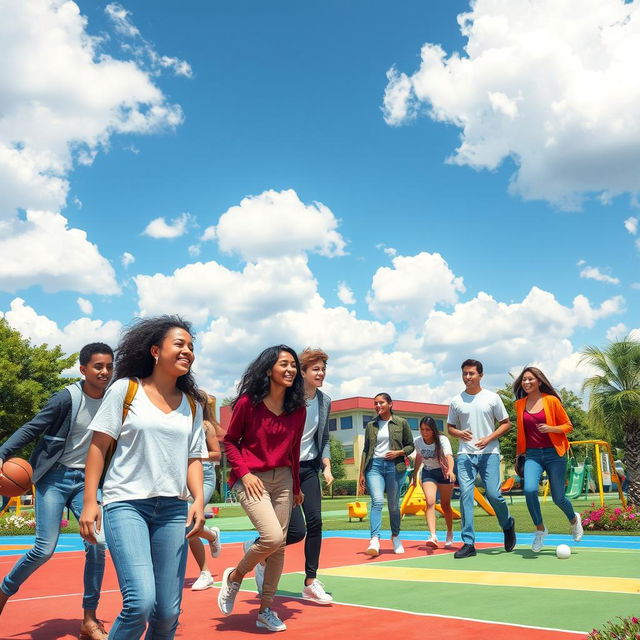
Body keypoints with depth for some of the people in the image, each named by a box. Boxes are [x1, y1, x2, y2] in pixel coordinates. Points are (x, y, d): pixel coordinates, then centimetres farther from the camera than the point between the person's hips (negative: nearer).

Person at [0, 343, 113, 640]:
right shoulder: (67, 398, -14)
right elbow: (31, 429, -13)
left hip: (86, 480, 4)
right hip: (55, 476, -4)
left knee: (97, 543, -10)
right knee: (44, 549, -9)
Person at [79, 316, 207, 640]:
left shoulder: (192, 405, 12)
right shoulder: (125, 389, 0)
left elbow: (194, 458, 13)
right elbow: (99, 445, 0)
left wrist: (198, 498, -4)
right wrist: (89, 501, -6)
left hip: (173, 508, 4)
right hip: (127, 504, -4)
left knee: (167, 613, 3)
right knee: (140, 603, -20)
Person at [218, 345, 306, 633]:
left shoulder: (298, 409, 2)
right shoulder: (248, 403, -10)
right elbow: (230, 441, -1)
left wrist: (296, 487, 17)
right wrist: (245, 473, -12)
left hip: (282, 478, 5)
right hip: (251, 479, -5)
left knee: (280, 544, 5)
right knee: (273, 536, -20)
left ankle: (266, 611, 21)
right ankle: (234, 576, 10)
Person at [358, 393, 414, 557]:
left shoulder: (401, 423, 7)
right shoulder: (371, 425, 14)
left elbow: (410, 445, 11)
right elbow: (366, 450, 16)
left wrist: (399, 452, -9)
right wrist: (362, 473, 12)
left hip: (394, 466, -1)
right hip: (374, 465, 1)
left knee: (393, 504, 6)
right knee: (377, 501, -17)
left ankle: (395, 536, 26)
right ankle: (375, 540, -24)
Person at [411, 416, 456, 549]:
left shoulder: (442, 440, -22)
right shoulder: (417, 441, -9)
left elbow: (449, 456, -38)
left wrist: (451, 470, -57)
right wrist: (414, 475, 17)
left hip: (444, 472, -2)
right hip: (428, 473, 2)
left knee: (445, 505, 5)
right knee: (430, 502, -18)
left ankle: (450, 534, 29)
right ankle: (433, 536, -27)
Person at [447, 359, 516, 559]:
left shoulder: (492, 398, 3)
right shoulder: (456, 401, 8)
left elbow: (506, 423, 6)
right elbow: (450, 427, 16)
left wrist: (489, 438, -9)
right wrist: (459, 433, -7)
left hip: (489, 453, -2)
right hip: (465, 454, 2)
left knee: (493, 494, -7)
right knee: (465, 494, -6)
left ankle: (508, 524, 25)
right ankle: (468, 543, -2)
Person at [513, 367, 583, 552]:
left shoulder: (551, 400, -3)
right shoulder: (520, 404, 7)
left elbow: (568, 426, 1)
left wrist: (550, 428, -16)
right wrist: (518, 453, 19)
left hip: (554, 453, -2)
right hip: (532, 455, 2)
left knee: (558, 498, 2)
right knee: (529, 489, -22)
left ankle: (574, 519, 39)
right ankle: (540, 529, 2)